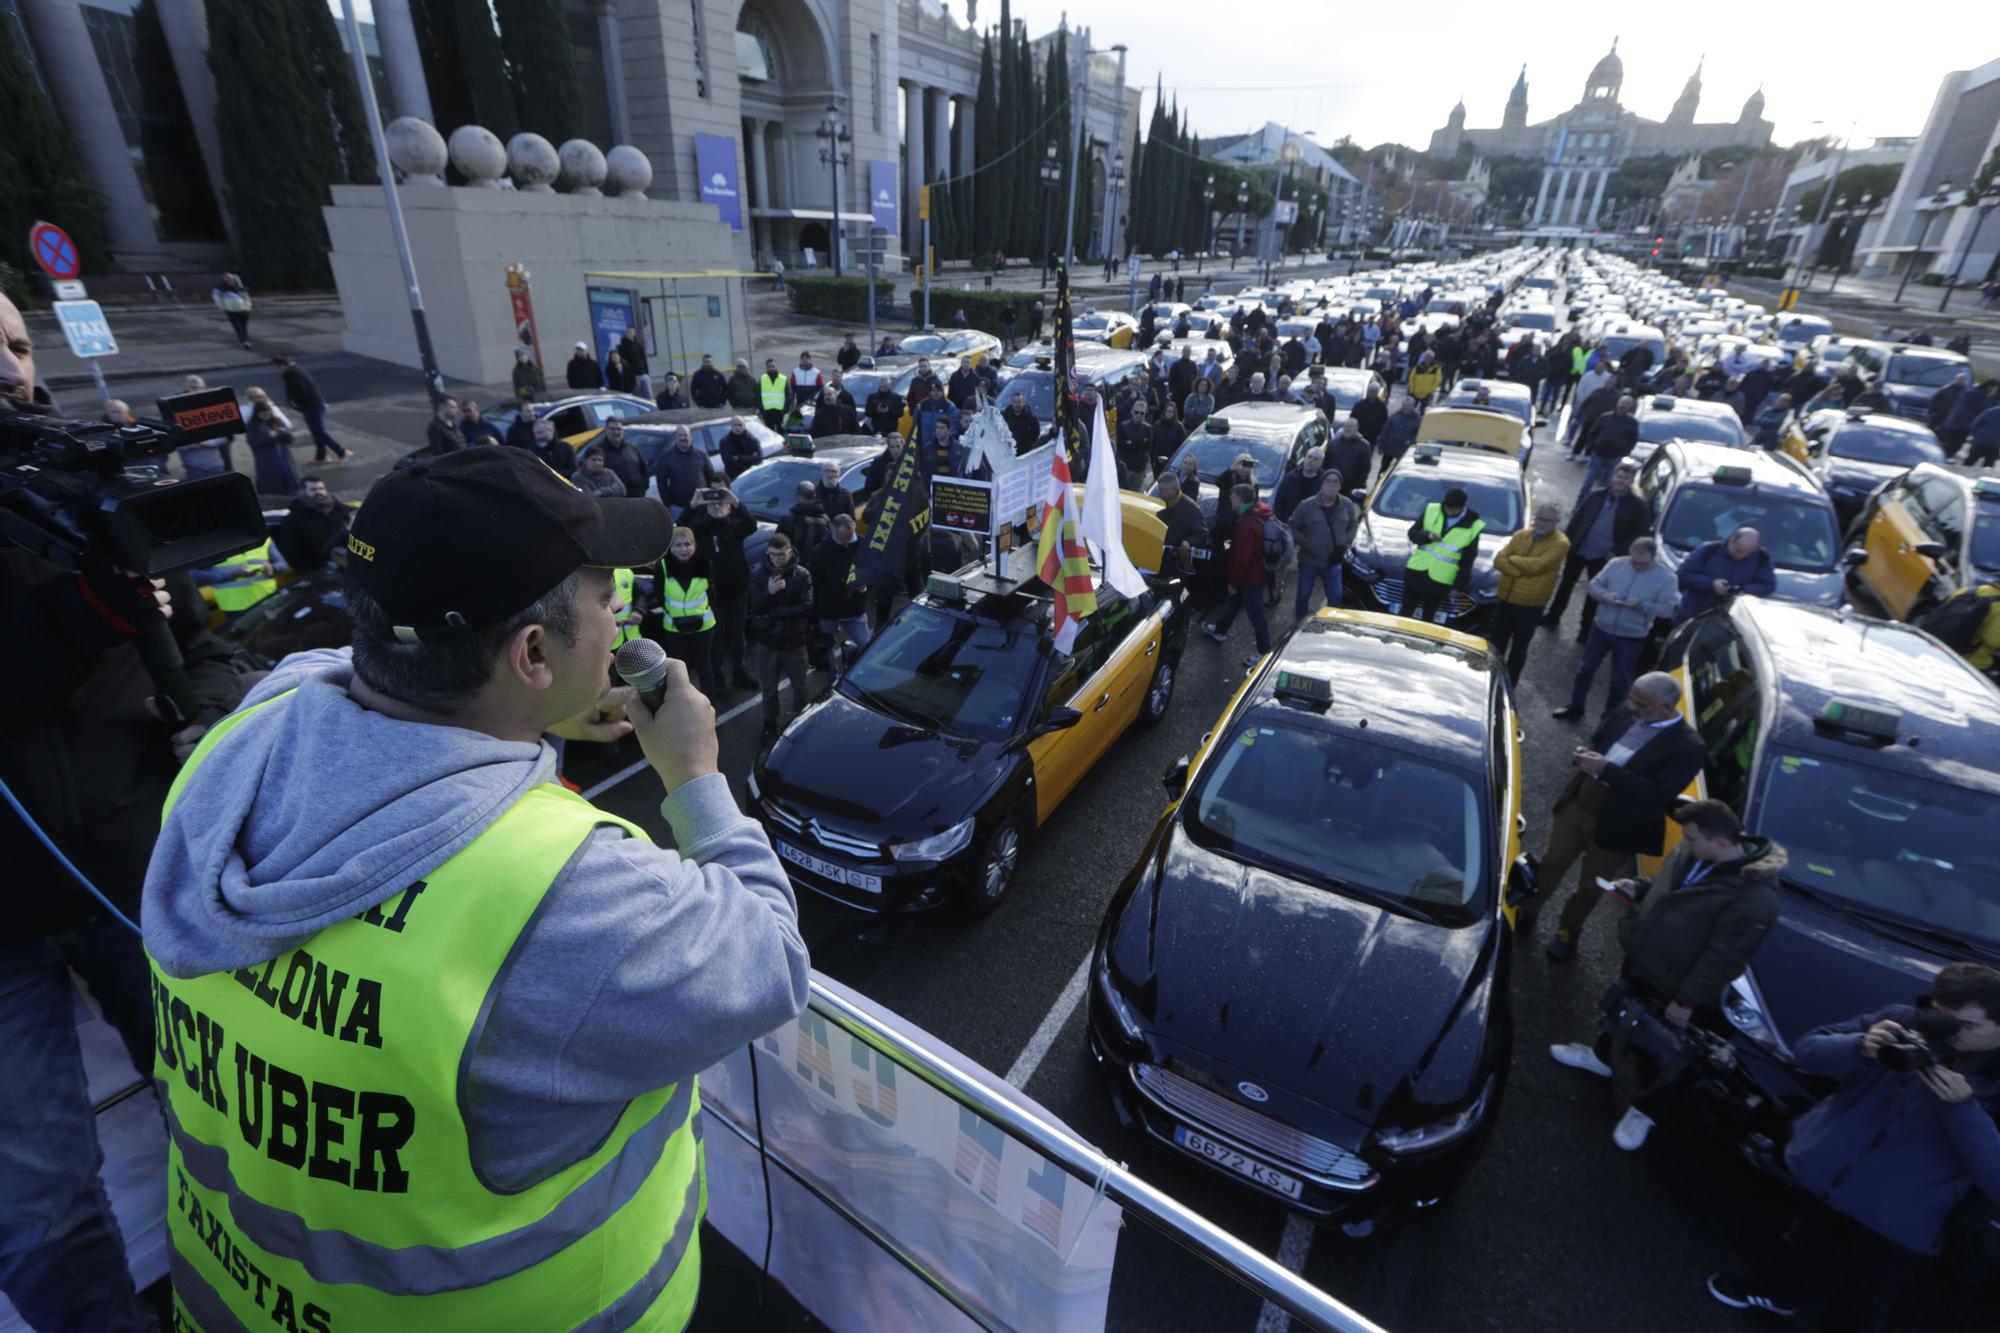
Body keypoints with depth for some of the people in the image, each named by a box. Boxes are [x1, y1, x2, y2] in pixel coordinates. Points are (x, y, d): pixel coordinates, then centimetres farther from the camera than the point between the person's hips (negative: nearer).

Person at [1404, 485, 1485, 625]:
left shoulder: (1473, 526, -6)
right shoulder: (1432, 510, -2)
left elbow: (1468, 559, -1)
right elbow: (1412, 533, 2)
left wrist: (1459, 585, -4)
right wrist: (1427, 535, -20)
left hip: (1441, 580, -1)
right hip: (1416, 571, 1)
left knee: (1428, 616, 8)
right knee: (1406, 611, 8)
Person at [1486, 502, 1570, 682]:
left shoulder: (1560, 543, -11)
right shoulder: (1521, 535, 4)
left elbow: (1535, 565, -24)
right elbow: (1499, 560, -6)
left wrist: (1512, 558, -8)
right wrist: (1523, 571, -19)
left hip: (1530, 605, -4)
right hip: (1505, 598, 4)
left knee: (1519, 648, 10)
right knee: (1496, 643, 14)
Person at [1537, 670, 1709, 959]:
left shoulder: (1688, 747, -22)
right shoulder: (1626, 712, -5)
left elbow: (1661, 794, -28)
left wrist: (1606, 769, -33)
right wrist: (1585, 754, -13)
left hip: (1614, 829, -4)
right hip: (1576, 807, 5)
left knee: (1589, 888, 17)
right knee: (1551, 864, 20)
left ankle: (1568, 932, 41)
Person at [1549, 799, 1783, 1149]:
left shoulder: (1755, 897, -31)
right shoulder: (1692, 853, -7)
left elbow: (1723, 958, -26)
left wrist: (1688, 1000, -20)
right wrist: (1635, 889, -5)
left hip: (1672, 990, -7)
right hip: (1639, 964, 7)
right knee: (1618, 1011, 28)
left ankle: (1646, 1110, 38)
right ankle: (1602, 1057, 55)